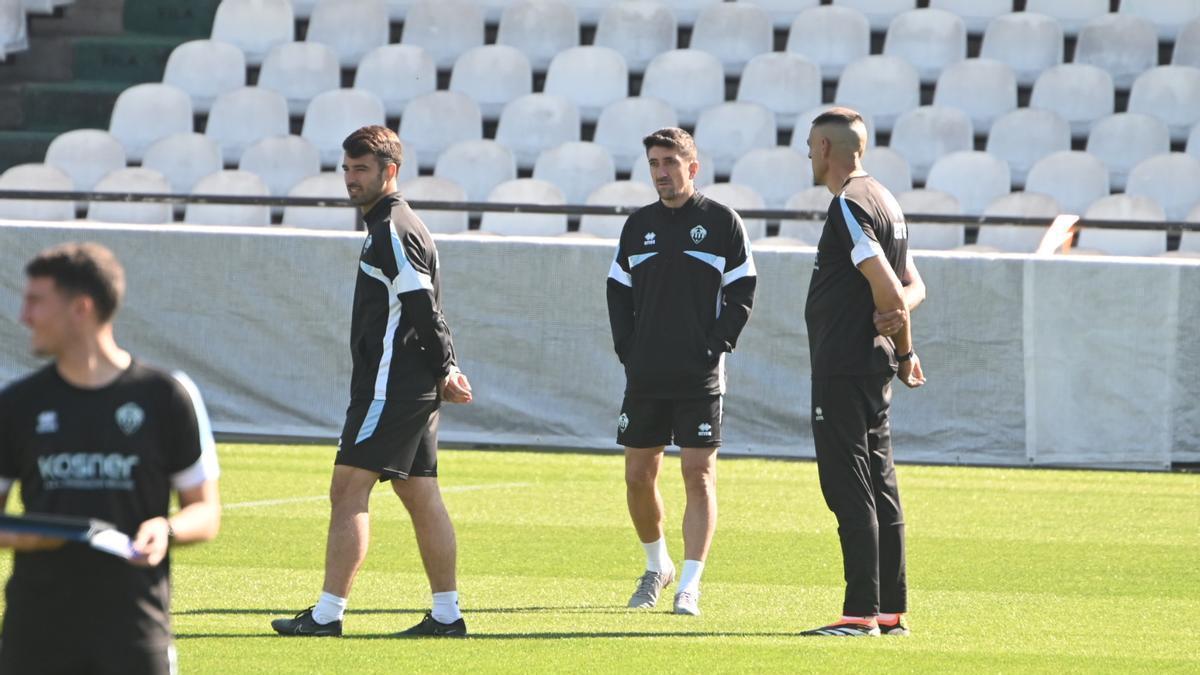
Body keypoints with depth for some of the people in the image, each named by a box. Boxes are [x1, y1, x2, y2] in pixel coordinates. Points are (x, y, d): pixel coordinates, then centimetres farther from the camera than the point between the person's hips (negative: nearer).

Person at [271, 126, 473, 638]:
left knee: (348, 490, -12)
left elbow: (423, 308, -17)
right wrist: (446, 371, 15)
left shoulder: (393, 231, -14)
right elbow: (425, 309, 22)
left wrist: (444, 371, -11)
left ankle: (327, 614, -15)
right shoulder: (390, 226, 19)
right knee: (421, 498, 11)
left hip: (389, 389, -11)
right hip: (415, 392, 11)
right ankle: (446, 614, 13)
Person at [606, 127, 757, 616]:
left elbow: (742, 292, -1)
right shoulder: (639, 226, 11)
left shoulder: (722, 223, 0)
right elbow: (618, 293, 15)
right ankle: (656, 566, 27)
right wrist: (627, 350, 3)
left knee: (699, 475, -8)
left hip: (701, 378, -4)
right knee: (638, 475, 6)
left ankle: (689, 585, -9)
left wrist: (716, 347, -9)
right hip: (645, 376, 4)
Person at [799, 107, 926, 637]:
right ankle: (892, 610, 14)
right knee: (879, 491, 11)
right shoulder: (884, 201, 17)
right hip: (874, 368, 10)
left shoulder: (849, 205, -14)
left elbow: (887, 285, -19)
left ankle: (862, 613, -12)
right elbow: (913, 285, 20)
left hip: (843, 369, -10)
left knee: (850, 493, -9)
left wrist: (905, 349, -6)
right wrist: (899, 311, -2)